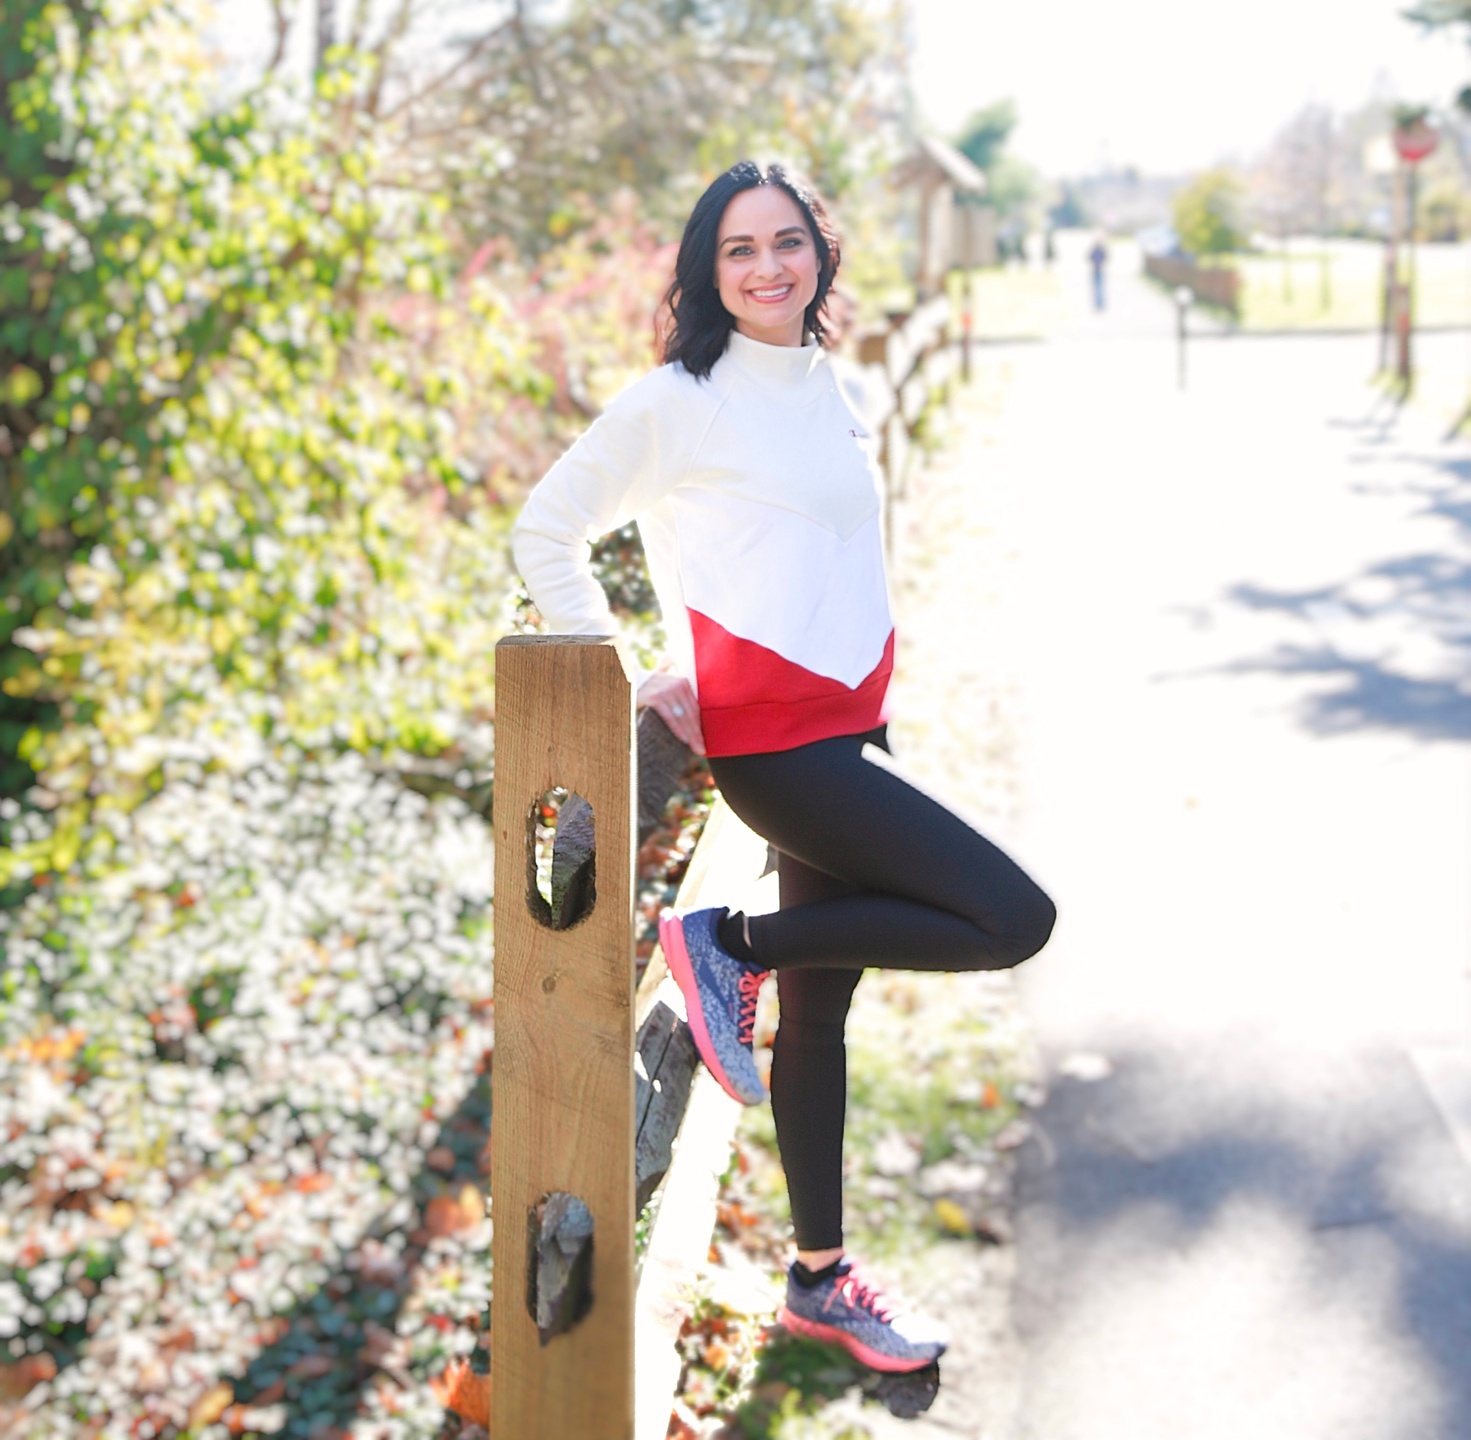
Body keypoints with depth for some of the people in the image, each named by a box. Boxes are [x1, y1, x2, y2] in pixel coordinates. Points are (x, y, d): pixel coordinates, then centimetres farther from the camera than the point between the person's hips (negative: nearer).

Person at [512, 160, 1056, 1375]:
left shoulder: (831, 392, 13)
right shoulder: (677, 402, -9)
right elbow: (547, 532, -3)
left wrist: (870, 713, 14)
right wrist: (620, 678, -9)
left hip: (849, 729, 7)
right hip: (769, 740, -7)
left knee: (820, 1006, 14)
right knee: (1016, 919, -12)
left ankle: (822, 1278, 27)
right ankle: (732, 947, -1)